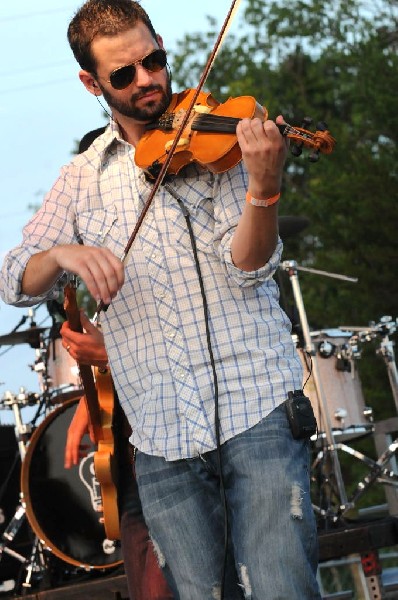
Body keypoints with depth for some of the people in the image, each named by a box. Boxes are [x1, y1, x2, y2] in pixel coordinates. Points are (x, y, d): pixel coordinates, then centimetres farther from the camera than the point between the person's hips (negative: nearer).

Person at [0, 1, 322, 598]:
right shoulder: (84, 178, 13)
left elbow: (247, 267, -7)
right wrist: (63, 254, -17)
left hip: (256, 408, -2)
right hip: (162, 436, 3)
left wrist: (263, 187, -28)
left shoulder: (215, 139, 5)